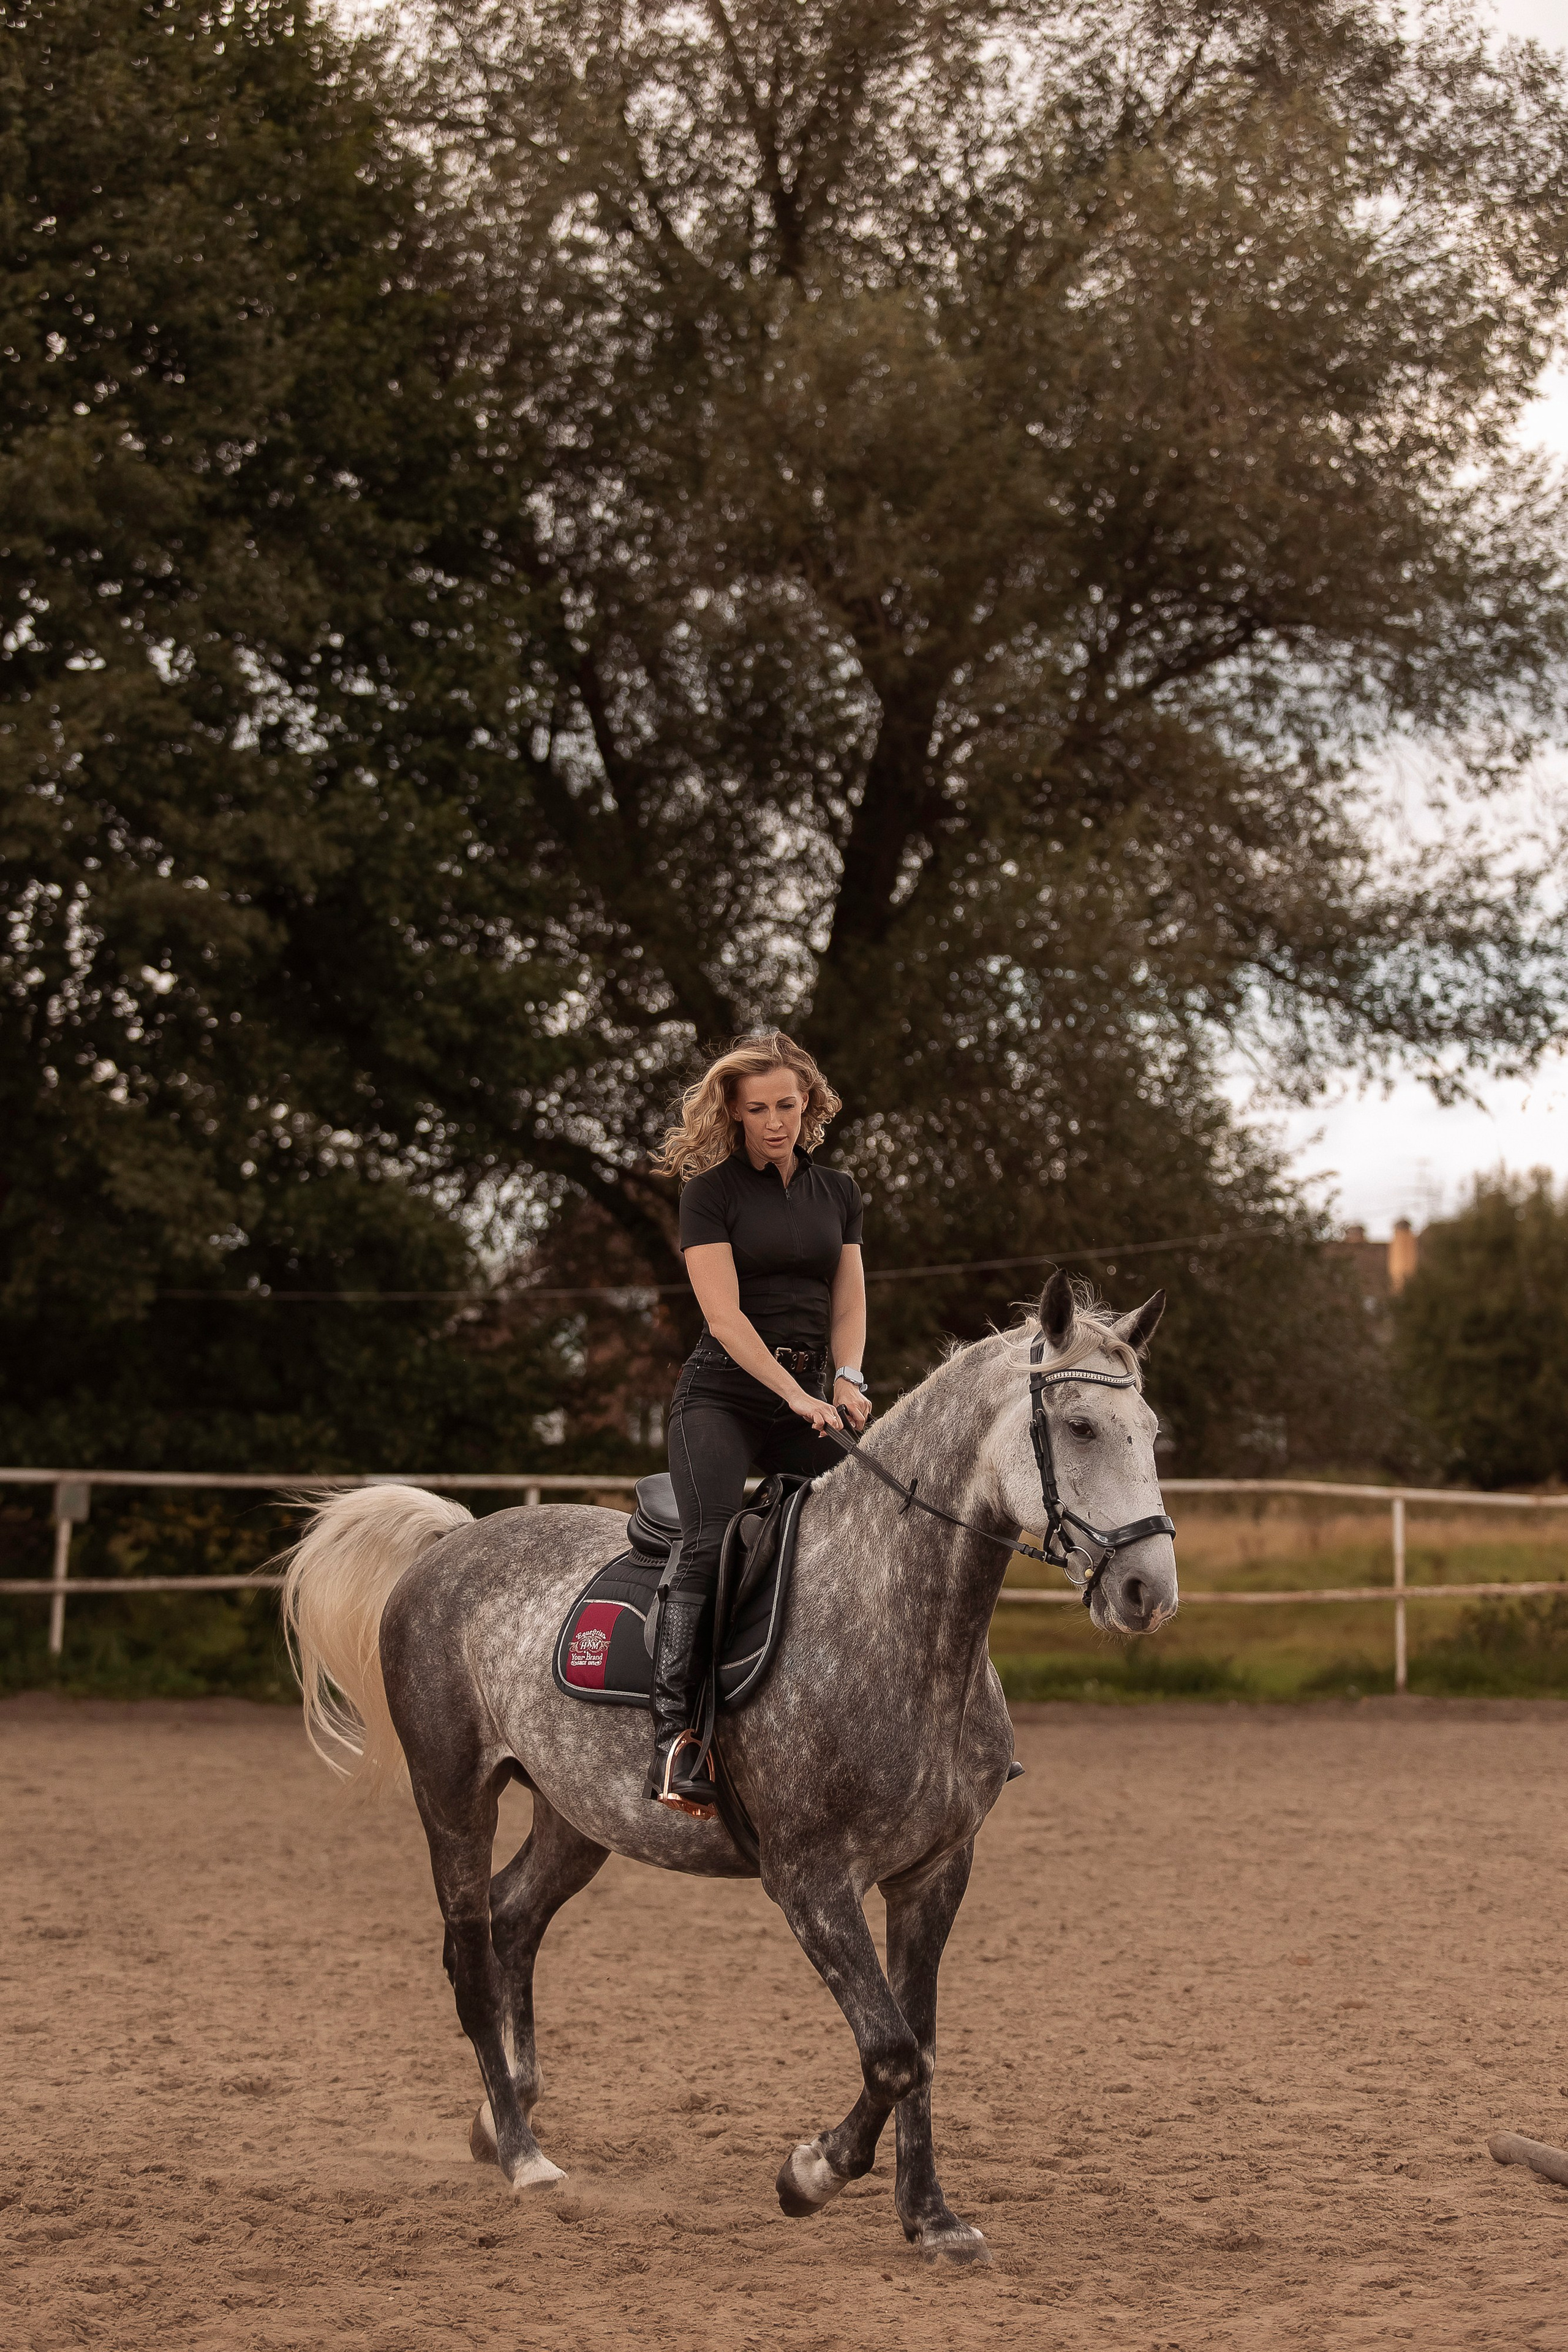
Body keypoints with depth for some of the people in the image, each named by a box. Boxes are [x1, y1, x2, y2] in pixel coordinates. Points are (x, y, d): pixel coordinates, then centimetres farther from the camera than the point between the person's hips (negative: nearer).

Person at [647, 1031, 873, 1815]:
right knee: (710, 1544, -25)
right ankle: (675, 1736, -31)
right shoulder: (711, 1192, -3)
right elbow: (724, 1314, -10)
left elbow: (849, 1303, 14)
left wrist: (846, 1380, -5)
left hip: (808, 1401, 6)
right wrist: (794, 1394, -19)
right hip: (722, 1395, -6)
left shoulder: (838, 1191, 14)